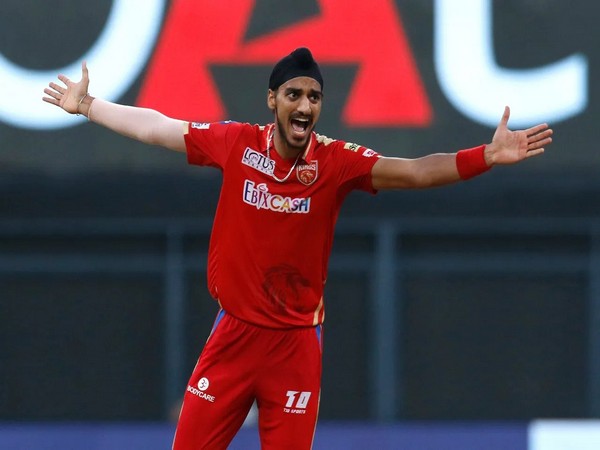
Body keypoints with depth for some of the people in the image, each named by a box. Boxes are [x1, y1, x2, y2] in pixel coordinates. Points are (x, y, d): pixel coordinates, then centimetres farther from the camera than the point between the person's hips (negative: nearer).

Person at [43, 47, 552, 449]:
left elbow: (415, 172, -16)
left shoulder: (338, 162, -8)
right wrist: (87, 105, 16)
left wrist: (487, 156, -29)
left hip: (296, 342, -1)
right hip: (234, 332, 1)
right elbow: (155, 127, 8)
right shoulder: (235, 144, -5)